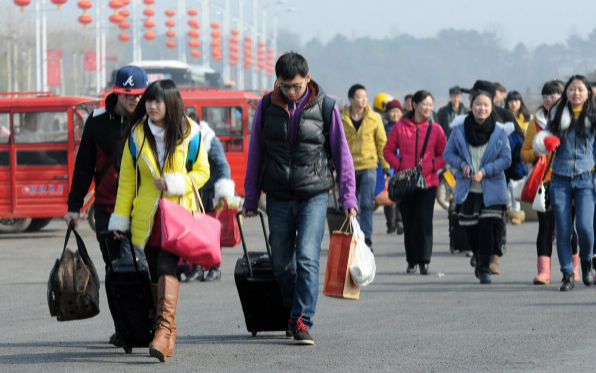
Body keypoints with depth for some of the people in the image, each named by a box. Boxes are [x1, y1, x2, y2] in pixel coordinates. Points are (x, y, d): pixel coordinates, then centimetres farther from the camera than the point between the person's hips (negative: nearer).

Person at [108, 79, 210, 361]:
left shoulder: (189, 134, 0)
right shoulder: (136, 135, 5)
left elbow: (202, 172, 6)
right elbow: (127, 179, 9)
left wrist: (175, 184, -12)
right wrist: (120, 219, 6)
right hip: (146, 217, 3)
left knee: (167, 267, -20)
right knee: (154, 273, 5)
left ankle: (165, 330, -29)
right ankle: (168, 333, 19)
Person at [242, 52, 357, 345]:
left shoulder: (324, 107, -2)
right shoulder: (267, 107, 3)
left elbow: (342, 154, 4)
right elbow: (255, 153, 11)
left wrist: (348, 198, 0)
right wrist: (250, 198, 10)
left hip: (314, 195, -2)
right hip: (279, 197, 2)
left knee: (307, 258, -15)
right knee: (281, 263, 7)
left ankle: (302, 321, -13)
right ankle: (293, 310, 28)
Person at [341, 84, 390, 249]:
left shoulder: (374, 118, 2)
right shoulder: (342, 119, 2)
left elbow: (382, 142, 8)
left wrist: (385, 166, 6)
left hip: (368, 166, -1)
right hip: (349, 168, 1)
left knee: (366, 204, -13)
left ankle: (367, 240, -12)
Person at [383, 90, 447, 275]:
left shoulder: (435, 129, 3)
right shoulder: (400, 127, 2)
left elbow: (444, 155, 7)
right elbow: (388, 151, 7)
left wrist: (429, 168, -8)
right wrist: (400, 166, -8)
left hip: (428, 183, -1)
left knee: (424, 221, -9)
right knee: (409, 222, 5)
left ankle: (424, 260, -7)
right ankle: (411, 261, 13)